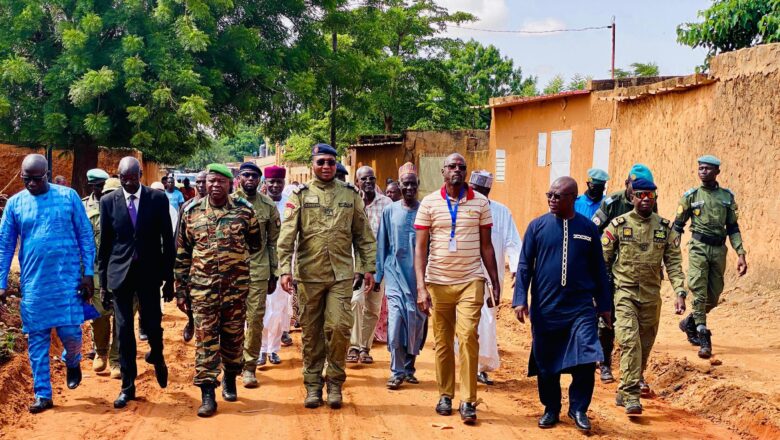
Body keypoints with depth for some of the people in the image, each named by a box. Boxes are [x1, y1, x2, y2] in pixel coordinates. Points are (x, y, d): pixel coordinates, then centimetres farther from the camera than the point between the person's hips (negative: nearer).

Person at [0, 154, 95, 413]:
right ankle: (43, 395, 15)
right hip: (33, 283, 2)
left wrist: (88, 274, -3)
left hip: (67, 279, -2)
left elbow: (86, 236, 0)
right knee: (37, 339, 5)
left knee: (71, 332, -3)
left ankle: (72, 362, 32)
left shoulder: (68, 196, -3)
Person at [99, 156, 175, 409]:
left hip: (149, 273, -1)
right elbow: (104, 244, 5)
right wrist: (103, 282, 4)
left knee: (152, 325, 1)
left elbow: (167, 241, 2)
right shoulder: (108, 202, 1)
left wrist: (169, 279, 1)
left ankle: (157, 357, 36)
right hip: (120, 274, 1)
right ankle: (128, 386, 14)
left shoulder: (158, 199, -2)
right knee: (124, 331, 3)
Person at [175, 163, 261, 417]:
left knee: (233, 336, 11)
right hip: (203, 286, 0)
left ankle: (229, 380, 32)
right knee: (206, 338, -2)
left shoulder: (245, 211, 0)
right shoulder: (192, 212, 3)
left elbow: (256, 246, 13)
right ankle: (207, 394, 1)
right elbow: (182, 254, 7)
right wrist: (181, 287, 6)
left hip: (236, 286, 0)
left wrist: (237, 263, 7)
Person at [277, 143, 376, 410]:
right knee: (311, 332, 7)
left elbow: (364, 235, 10)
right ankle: (313, 385, 19)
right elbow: (287, 236, -3)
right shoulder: (300, 196, 3)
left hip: (341, 274, 0)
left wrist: (368, 267, 4)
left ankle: (335, 383, 10)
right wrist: (285, 269, -12)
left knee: (339, 327, -6)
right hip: (308, 275, 0)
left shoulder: (350, 195, 8)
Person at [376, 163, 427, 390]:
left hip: (419, 275, 1)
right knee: (396, 318, -12)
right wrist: (377, 275, 6)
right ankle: (396, 371, -4)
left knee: (417, 321, 4)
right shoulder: (390, 211, 5)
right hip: (396, 273, 0)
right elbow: (381, 245, 9)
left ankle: (409, 368, 20)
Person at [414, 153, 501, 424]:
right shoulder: (429, 203, 1)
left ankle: (468, 401, -6)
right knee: (443, 343, 6)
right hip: (438, 282, 1)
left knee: (468, 337, -12)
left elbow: (486, 246, 9)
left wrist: (496, 283, 7)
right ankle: (445, 395, 21)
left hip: (471, 281, -1)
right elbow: (420, 247, 0)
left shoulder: (480, 203, 4)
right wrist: (421, 287, -8)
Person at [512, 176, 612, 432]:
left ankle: (578, 409, 10)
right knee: (546, 363, 8)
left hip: (581, 308, 0)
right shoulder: (537, 226, 1)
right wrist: (520, 300, -4)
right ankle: (551, 409, 26)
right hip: (546, 308, 0)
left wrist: (604, 305, 12)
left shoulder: (588, 228, 4)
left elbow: (598, 269, 11)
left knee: (586, 360, -10)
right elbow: (525, 265, 3)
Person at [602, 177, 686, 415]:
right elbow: (602, 260, 1)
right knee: (629, 339, -16)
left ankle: (635, 380, 40)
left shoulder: (665, 228, 4)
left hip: (651, 294, 3)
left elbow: (674, 263, 2)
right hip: (624, 291, -3)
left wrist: (680, 293, -9)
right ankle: (630, 394, -16)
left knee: (646, 342, 14)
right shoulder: (618, 225, -3)